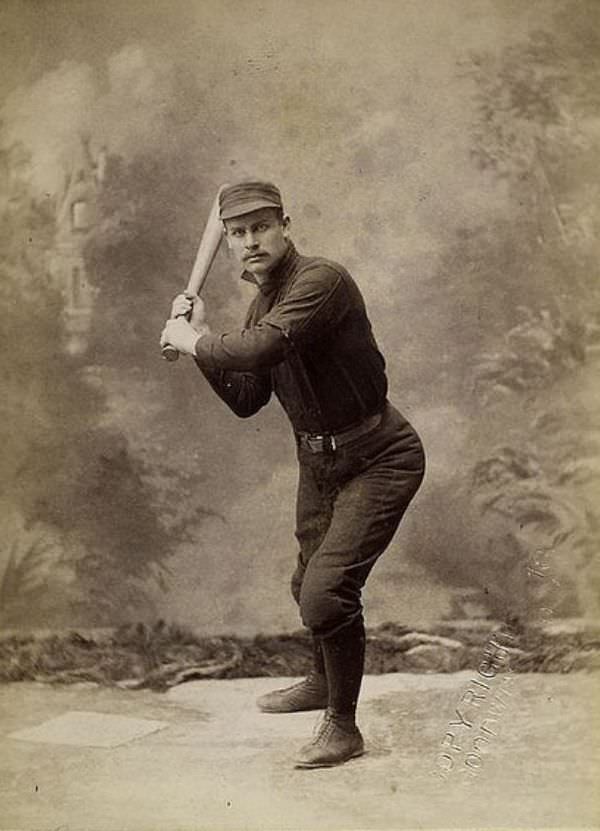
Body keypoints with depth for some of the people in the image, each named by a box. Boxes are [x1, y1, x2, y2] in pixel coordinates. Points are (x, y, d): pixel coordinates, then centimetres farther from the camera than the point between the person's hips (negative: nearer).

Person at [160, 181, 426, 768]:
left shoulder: (320, 281, -23)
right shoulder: (263, 301, 6)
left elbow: (260, 348, -38)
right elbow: (245, 399, 8)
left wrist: (190, 339, -20)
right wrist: (200, 338, -4)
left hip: (376, 459, -9)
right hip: (317, 461, 9)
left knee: (327, 588, -19)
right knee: (307, 585, 23)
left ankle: (343, 727, 2)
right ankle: (323, 682, 51)